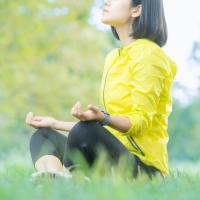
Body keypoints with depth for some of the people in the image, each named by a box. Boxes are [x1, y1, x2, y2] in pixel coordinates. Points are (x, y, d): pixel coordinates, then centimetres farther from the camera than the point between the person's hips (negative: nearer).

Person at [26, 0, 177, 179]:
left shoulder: (148, 53, -8)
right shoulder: (113, 57, 18)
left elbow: (141, 121, -14)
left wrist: (102, 118, -32)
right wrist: (56, 123, 21)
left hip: (144, 167, -9)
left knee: (84, 132, -33)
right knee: (43, 136, 4)